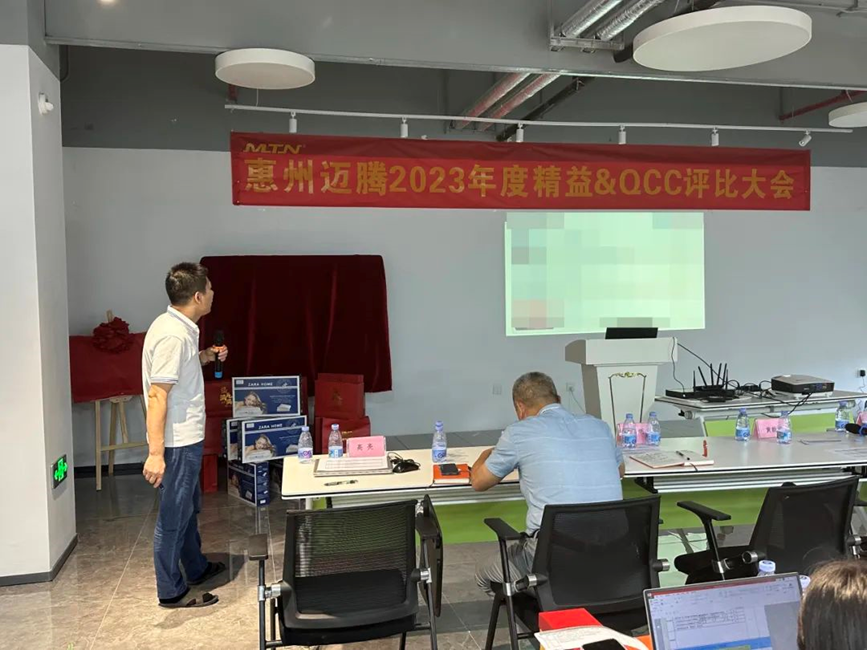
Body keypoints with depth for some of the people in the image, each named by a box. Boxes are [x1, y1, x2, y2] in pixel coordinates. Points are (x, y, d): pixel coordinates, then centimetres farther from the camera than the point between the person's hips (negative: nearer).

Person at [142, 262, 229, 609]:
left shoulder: (177, 327, 7)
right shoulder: (173, 335, -24)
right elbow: (156, 395, -27)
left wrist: (204, 358, 12)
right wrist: (156, 453, -28)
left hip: (186, 439, 10)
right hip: (177, 443, -10)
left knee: (189, 507, 23)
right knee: (174, 515, 3)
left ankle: (196, 568, 41)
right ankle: (171, 591, 17)